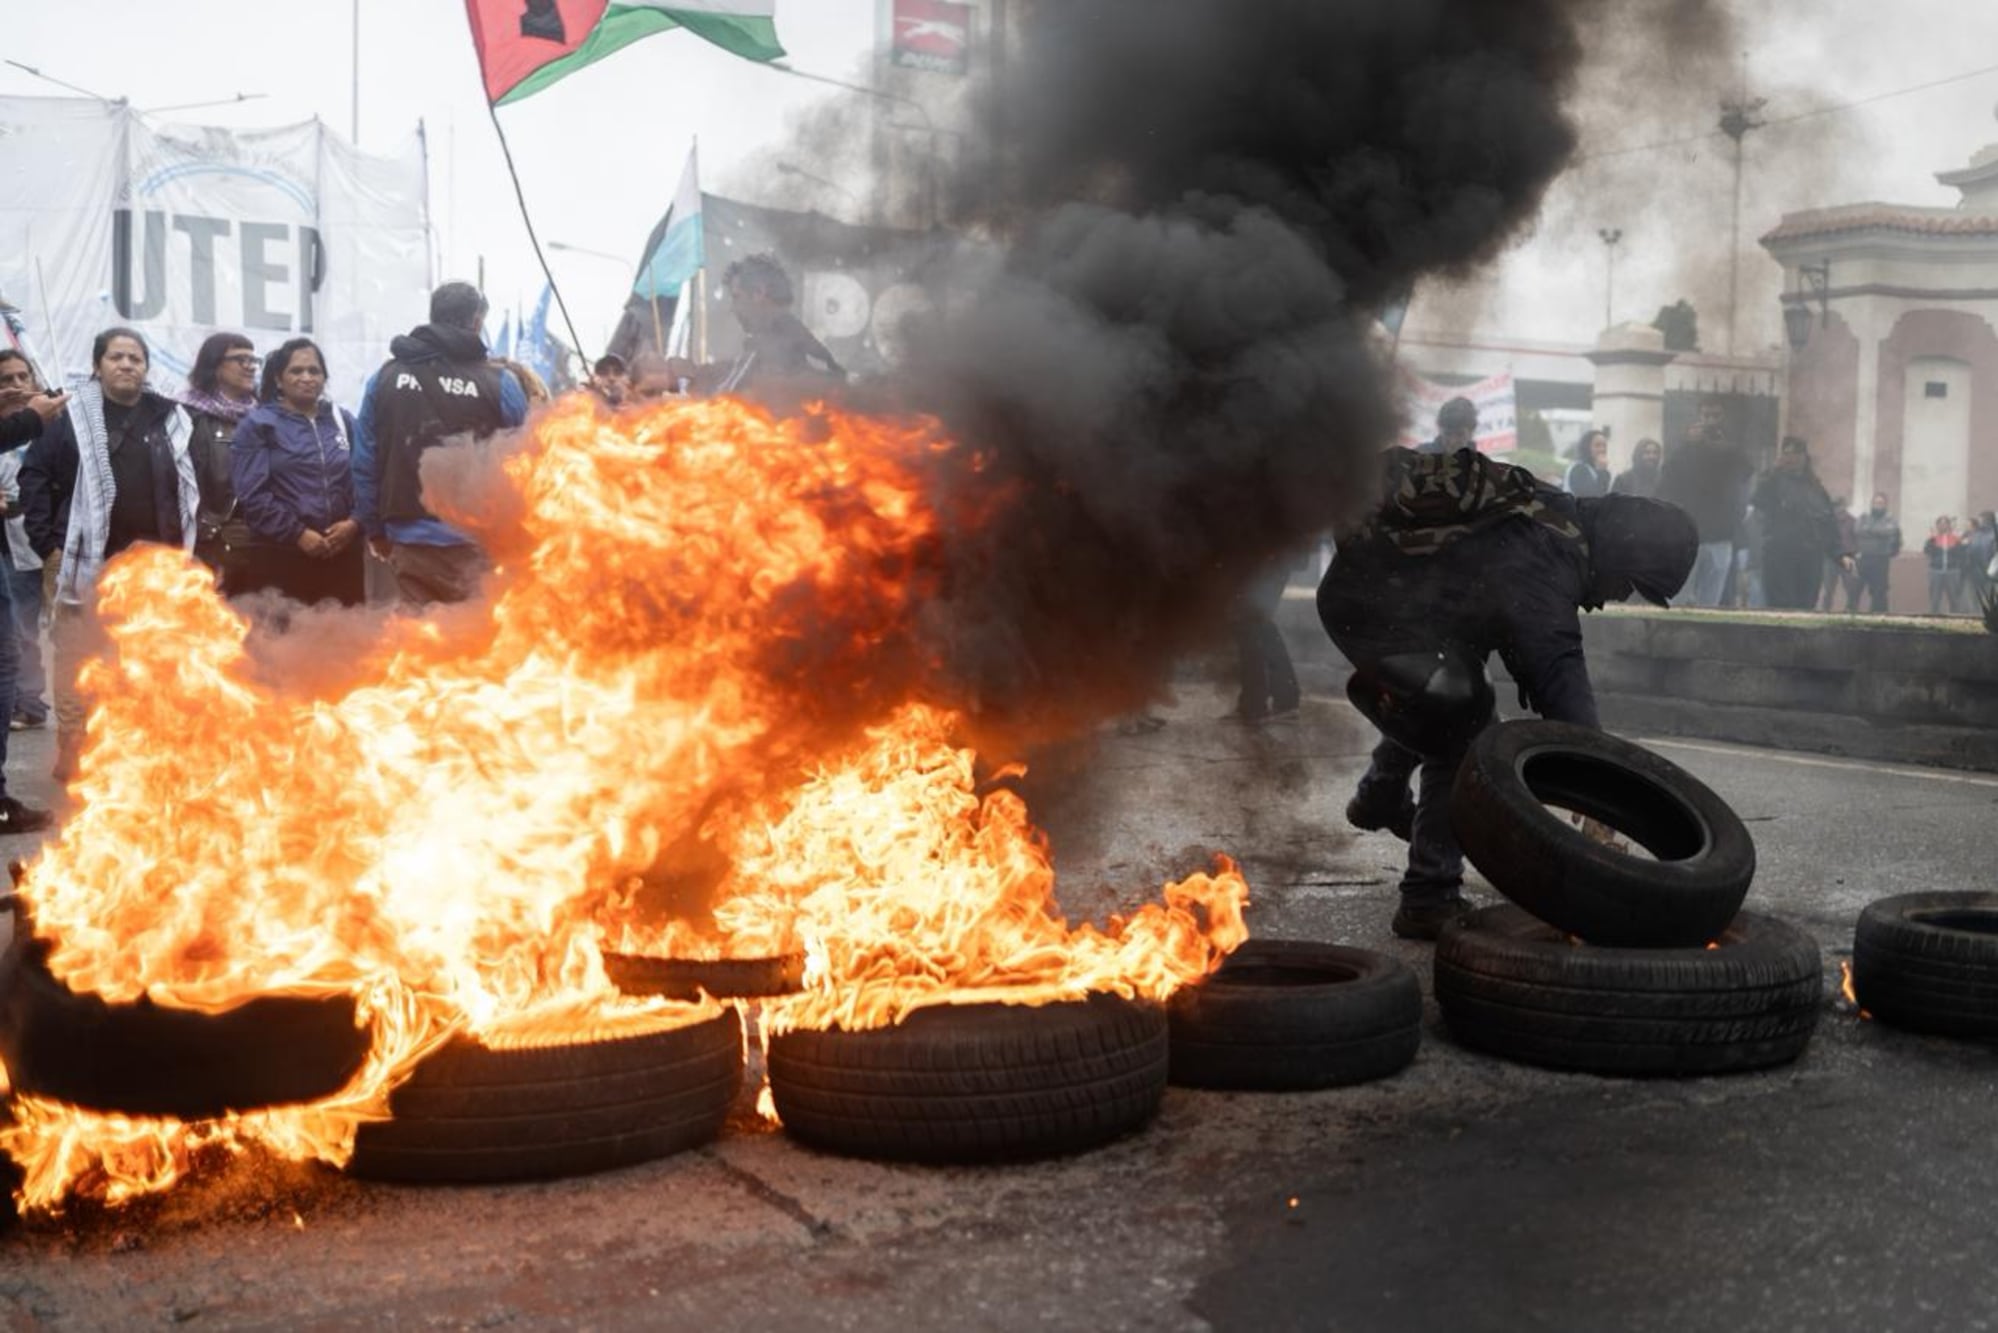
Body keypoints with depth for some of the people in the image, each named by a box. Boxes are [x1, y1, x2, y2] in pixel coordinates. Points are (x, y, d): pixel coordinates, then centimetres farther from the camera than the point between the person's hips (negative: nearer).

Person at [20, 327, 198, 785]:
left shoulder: (172, 419, 7)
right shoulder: (74, 416, 0)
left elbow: (194, 486, 12)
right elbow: (35, 475, 0)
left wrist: (191, 549, 6)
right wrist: (48, 541, -6)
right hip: (90, 561, -2)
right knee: (79, 664, 1)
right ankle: (72, 755, 10)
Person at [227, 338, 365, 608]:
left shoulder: (343, 422, 15)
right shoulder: (258, 425, 3)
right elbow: (253, 494, -7)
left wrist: (355, 522, -8)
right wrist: (297, 533, -14)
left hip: (341, 552, 4)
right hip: (279, 554, -4)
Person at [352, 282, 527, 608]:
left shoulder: (385, 378, 5)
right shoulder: (498, 384, -6)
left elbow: (365, 463, 6)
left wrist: (375, 529, 15)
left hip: (410, 541, 4)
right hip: (477, 543, -3)